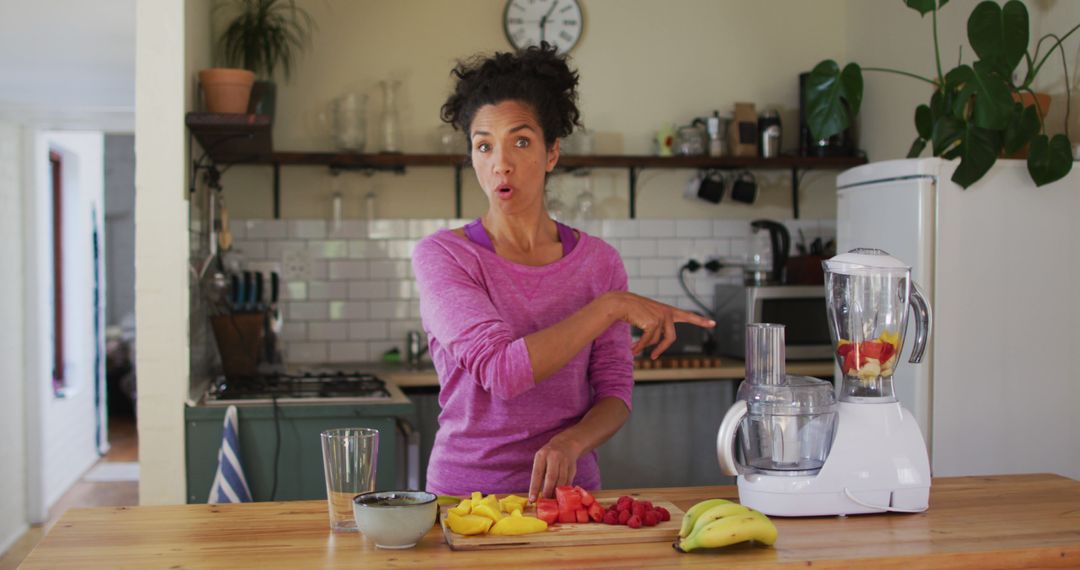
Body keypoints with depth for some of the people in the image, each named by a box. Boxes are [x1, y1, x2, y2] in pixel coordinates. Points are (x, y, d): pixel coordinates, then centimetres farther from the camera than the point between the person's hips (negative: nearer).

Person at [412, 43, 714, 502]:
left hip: (566, 486, 2)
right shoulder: (441, 255, -5)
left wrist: (569, 444, -17)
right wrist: (611, 306, -16)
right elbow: (502, 371, -18)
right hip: (464, 489, -2)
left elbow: (614, 393, 4)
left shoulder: (598, 261, 5)